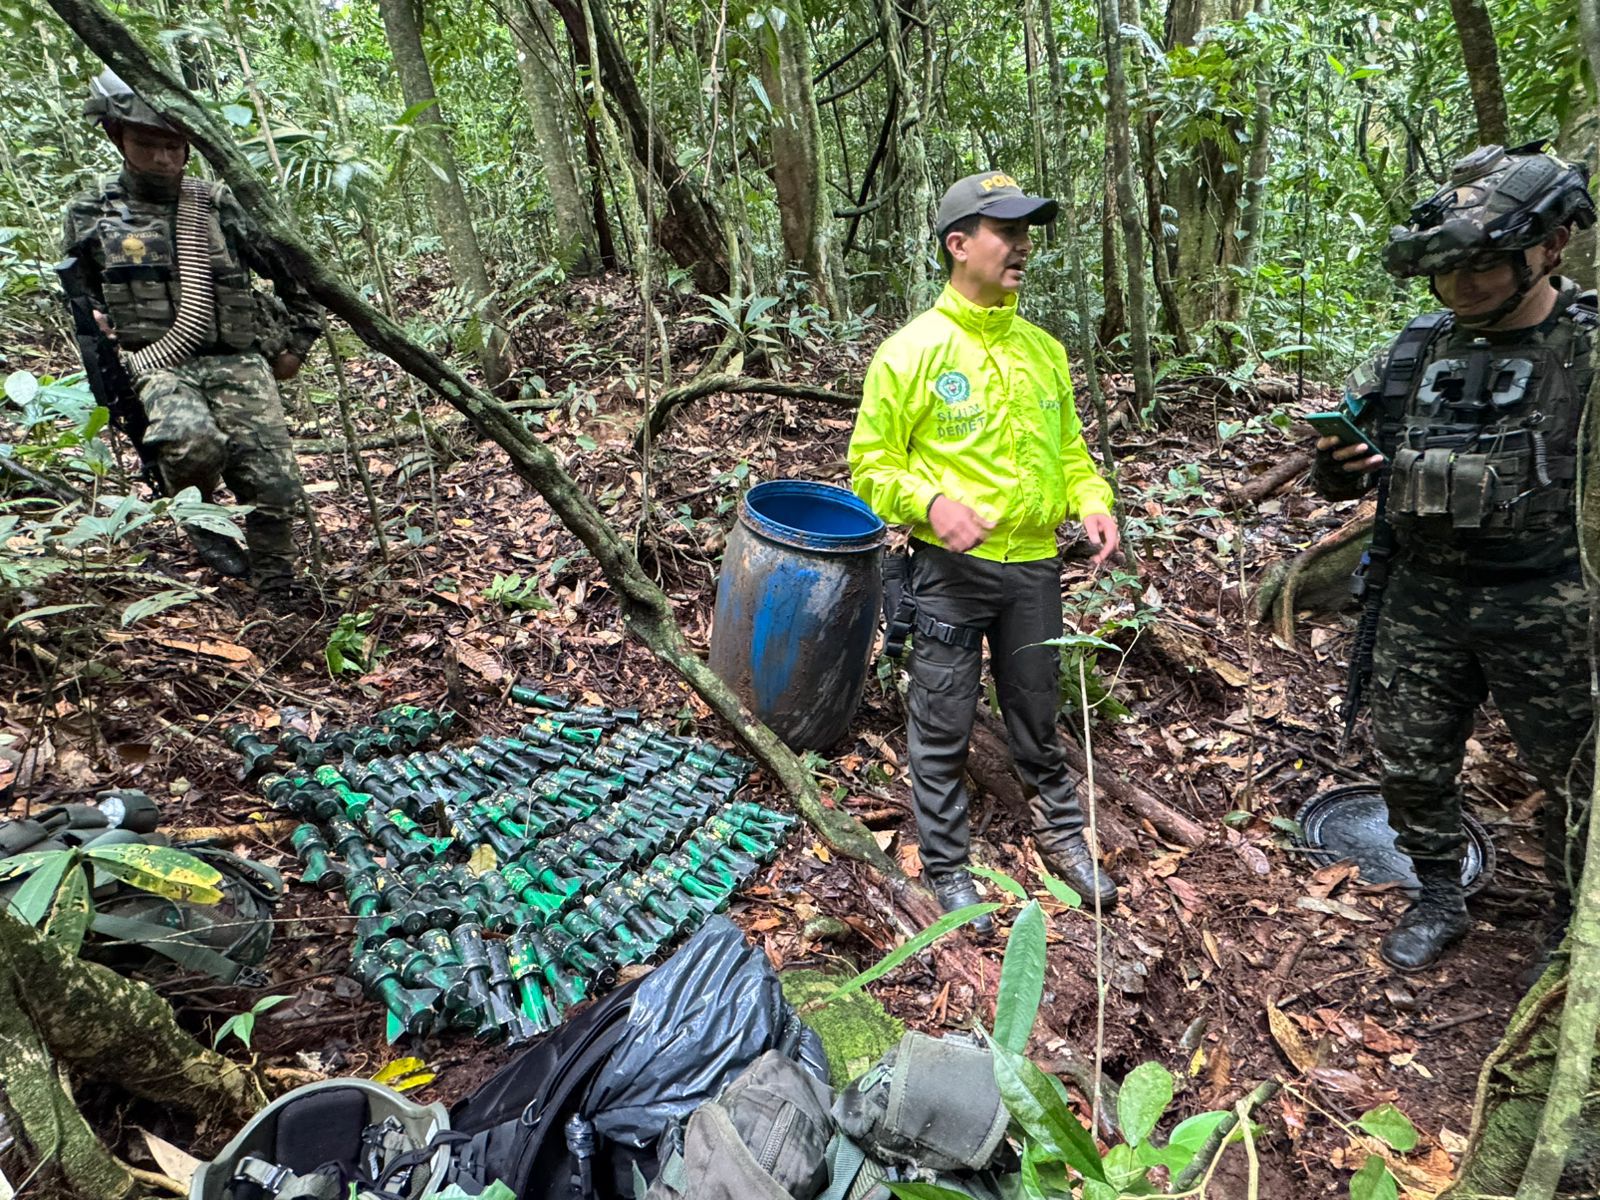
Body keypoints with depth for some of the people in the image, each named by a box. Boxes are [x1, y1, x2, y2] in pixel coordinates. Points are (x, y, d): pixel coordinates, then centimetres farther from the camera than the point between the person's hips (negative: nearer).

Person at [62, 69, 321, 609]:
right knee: (192, 441, -34)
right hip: (160, 365, -1)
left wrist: (294, 345, 12)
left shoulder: (219, 205, 8)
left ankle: (276, 603, 12)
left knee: (274, 489, -9)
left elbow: (297, 272, 14)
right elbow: (87, 300, 24)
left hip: (239, 363, 1)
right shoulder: (92, 215, 9)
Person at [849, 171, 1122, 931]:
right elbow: (871, 464, -6)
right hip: (951, 568, -4)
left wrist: (1094, 503, -3)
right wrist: (932, 502, -23)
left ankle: (1062, 836, 37)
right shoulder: (912, 351, -8)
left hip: (1034, 565, 5)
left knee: (1038, 714, 18)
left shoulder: (1044, 350, 8)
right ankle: (947, 867, 23)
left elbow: (1069, 448, 16)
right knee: (943, 727, 6)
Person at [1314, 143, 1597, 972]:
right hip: (1422, 600, 4)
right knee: (1411, 763, 14)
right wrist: (1336, 470, -12)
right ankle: (1438, 898, 37)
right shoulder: (1414, 353, 2)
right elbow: (1350, 465, 11)